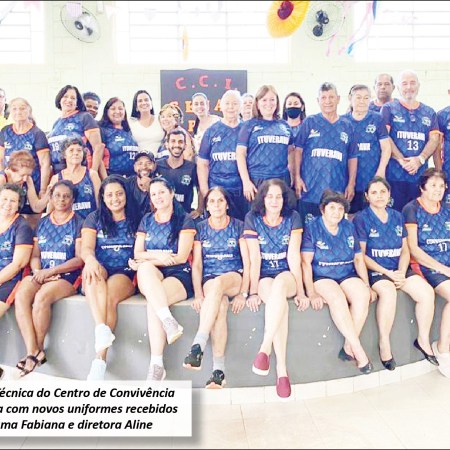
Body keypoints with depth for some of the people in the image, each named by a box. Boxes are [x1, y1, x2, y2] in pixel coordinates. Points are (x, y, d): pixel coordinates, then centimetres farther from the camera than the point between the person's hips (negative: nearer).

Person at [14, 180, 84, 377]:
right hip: (41, 274, 4)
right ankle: (32, 351, -28)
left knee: (42, 297, -32)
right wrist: (37, 271, -8)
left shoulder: (78, 223, 3)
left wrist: (50, 271, -14)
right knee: (21, 296, -27)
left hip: (68, 276, -4)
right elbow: (35, 255, 14)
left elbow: (79, 259, -5)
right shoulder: (42, 223, 18)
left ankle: (38, 350, -15)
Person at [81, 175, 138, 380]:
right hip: (99, 272, 1)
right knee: (92, 273, -36)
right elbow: (86, 248, 0)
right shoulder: (94, 218, 15)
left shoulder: (135, 219, 14)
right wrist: (90, 259, -22)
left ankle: (100, 361, -37)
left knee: (110, 295, -34)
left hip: (126, 274, -1)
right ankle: (102, 329, -50)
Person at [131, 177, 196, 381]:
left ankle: (157, 365, -35)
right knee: (145, 269, -36)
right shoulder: (146, 220, 19)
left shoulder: (184, 220, 6)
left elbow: (181, 257, -4)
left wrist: (148, 257, -9)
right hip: (150, 276, 3)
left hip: (179, 275, -3)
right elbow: (137, 254, 11)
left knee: (152, 301, -35)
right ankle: (170, 322, -47)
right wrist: (157, 255, -11)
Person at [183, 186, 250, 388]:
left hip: (235, 277, -1)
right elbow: (197, 264, 4)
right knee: (220, 304, -34)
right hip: (209, 281, 1)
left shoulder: (238, 226, 7)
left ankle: (198, 346, -43)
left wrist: (243, 293, -12)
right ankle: (219, 369, -38)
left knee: (217, 283, -38)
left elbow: (247, 263, 1)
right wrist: (198, 294, -10)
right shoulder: (200, 228, 11)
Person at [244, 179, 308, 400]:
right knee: (279, 301, -33)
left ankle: (264, 349, -38)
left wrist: (300, 291, -10)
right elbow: (254, 259, -7)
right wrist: (253, 291, -15)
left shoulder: (293, 217, 1)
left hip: (287, 276, 0)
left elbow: (293, 256, -5)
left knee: (279, 285, -37)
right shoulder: (252, 219, -1)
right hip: (263, 277, 0)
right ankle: (281, 369, -34)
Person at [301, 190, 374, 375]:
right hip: (321, 278, -4)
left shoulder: (349, 227, 13)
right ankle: (359, 351, -28)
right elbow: (306, 262, -10)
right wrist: (311, 293, -21)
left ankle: (348, 347, -20)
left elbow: (358, 259, 13)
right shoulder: (312, 228, -1)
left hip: (348, 276, 4)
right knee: (337, 298, -35)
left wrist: (367, 286, 1)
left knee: (362, 295, -28)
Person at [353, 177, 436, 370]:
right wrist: (387, 273, -13)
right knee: (388, 291, -35)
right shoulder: (361, 218, -1)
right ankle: (384, 342, -19)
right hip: (374, 270, -5)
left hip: (399, 269, 5)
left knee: (426, 291, -18)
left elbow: (405, 249, 11)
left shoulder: (397, 217, 14)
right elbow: (361, 255, -6)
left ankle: (424, 339, 1)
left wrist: (401, 272, -8)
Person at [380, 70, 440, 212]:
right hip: (394, 174, -3)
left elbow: (434, 139, 7)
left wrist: (420, 159, -12)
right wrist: (402, 160, -15)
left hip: (421, 174, 3)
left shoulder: (429, 113, 16)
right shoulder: (389, 109, 6)